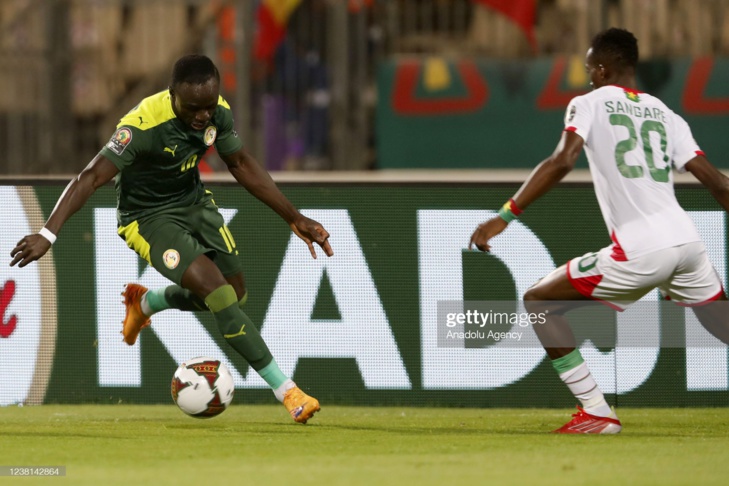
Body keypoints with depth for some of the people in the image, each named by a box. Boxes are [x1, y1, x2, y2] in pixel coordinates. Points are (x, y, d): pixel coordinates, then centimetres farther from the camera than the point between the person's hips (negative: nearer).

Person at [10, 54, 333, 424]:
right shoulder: (143, 125, -33)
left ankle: (144, 303, 40)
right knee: (217, 289, -21)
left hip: (194, 202, 7)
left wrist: (294, 219, 5)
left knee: (235, 296, 13)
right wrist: (48, 234, -45)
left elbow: (242, 166, 2)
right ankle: (287, 392, -16)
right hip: (149, 218, -7)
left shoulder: (218, 112, -14)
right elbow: (91, 178, -35)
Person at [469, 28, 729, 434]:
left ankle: (597, 413, 1)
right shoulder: (665, 114, 18)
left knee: (538, 302, 8)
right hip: (689, 242, 6)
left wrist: (506, 216, -14)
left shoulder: (590, 104, 5)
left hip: (641, 254, -6)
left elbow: (562, 162, -12)